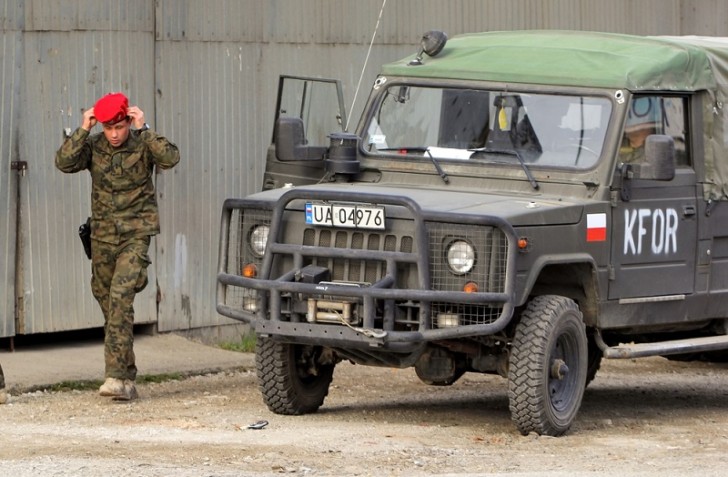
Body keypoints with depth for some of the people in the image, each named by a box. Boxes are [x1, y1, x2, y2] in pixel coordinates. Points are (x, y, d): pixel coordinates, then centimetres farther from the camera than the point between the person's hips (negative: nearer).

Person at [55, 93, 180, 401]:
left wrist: (143, 129, -23)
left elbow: (170, 158, -24)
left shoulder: (142, 144, -5)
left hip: (136, 234, -5)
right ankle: (127, 380, 19)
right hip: (103, 235, 5)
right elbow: (64, 163, -14)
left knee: (120, 296, -21)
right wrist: (83, 130, -18)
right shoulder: (93, 146, 1)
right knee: (109, 304, 9)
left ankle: (116, 376, -24)